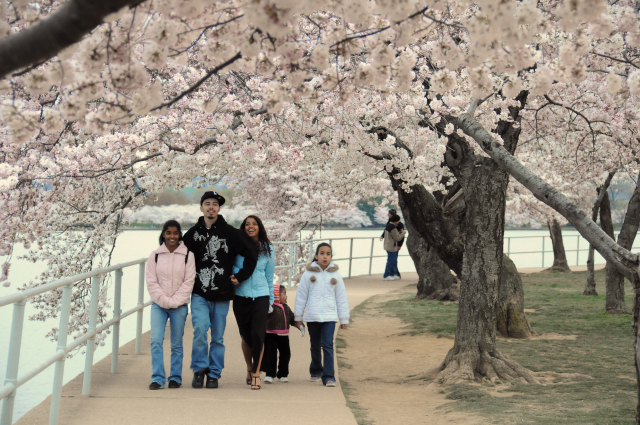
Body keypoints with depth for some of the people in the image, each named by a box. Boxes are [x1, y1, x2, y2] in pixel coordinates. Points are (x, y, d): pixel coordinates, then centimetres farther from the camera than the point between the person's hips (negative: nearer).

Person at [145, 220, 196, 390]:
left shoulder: (187, 255, 1)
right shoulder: (155, 255, 4)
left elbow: (189, 281, -2)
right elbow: (151, 282, 2)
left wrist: (174, 301, -9)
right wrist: (164, 300, -8)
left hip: (179, 305, -1)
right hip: (158, 304, 1)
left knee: (177, 343, 4)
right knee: (156, 340, -9)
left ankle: (175, 377, 15)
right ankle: (157, 378, -4)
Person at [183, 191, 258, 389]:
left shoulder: (230, 232, 1)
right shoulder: (192, 233, 7)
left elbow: (252, 253, 4)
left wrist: (240, 276, 2)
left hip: (221, 293, 0)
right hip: (199, 293, 0)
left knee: (218, 337, 5)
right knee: (200, 328, -17)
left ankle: (214, 374, 17)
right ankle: (199, 369, 0)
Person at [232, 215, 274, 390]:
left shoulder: (267, 249, 7)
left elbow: (269, 276, 12)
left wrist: (271, 299, 14)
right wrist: (234, 276, -13)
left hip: (261, 296, 0)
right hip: (241, 296, 1)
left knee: (258, 335, -11)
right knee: (246, 335, 8)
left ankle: (256, 373, -3)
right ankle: (249, 368, 29)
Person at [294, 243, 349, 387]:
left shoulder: (335, 275, 4)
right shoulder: (309, 274, 1)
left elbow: (341, 297, 8)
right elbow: (301, 295, 6)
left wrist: (344, 319, 7)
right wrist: (298, 316, 6)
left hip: (329, 316, -1)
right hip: (312, 316, 1)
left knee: (328, 345, -11)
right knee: (315, 346, 13)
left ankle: (329, 376, -9)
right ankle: (316, 371, 32)